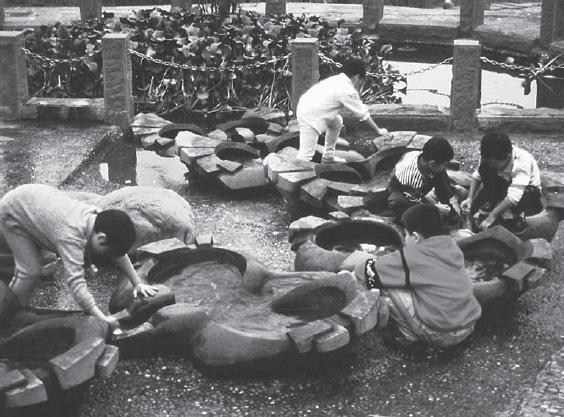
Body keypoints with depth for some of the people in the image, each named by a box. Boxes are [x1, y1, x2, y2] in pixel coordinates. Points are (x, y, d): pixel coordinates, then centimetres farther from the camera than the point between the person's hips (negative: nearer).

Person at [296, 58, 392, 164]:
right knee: (306, 155, -12)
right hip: (309, 117, -10)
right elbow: (363, 115, -4)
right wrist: (378, 131, 9)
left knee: (337, 122, 28)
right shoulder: (348, 91, -14)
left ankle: (328, 157, 35)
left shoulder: (337, 79, 10)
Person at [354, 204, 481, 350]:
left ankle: (411, 337, 7)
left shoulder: (411, 256, -13)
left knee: (387, 286, -1)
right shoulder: (451, 245, 5)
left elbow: (369, 271, -5)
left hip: (441, 336, -7)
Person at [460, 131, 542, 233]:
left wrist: (492, 216, -38)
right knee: (484, 167, -23)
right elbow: (477, 175, -8)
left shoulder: (523, 161, -36)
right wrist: (470, 198, -21)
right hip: (504, 187, 5)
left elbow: (514, 197, -39)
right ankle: (491, 203, -8)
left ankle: (518, 216, -8)